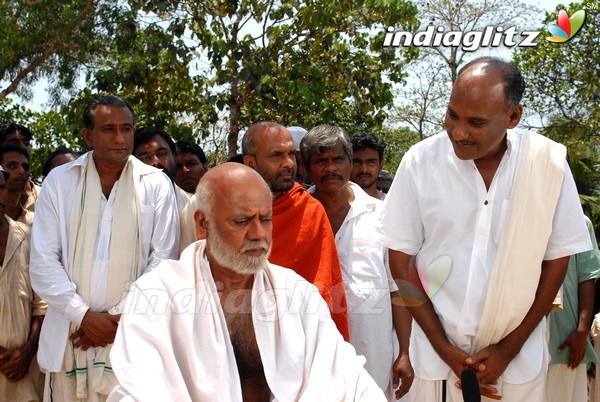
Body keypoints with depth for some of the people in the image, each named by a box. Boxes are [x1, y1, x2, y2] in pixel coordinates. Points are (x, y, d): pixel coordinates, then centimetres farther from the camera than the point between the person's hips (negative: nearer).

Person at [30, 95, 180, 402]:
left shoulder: (156, 184, 0)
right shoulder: (59, 181, 2)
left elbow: (162, 261, -2)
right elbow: (43, 261, -1)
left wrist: (118, 316, -7)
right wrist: (83, 315, -9)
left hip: (132, 334, -1)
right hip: (70, 332, 1)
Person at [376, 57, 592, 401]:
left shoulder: (549, 162, -10)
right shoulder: (421, 160, -11)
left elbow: (558, 258, -2)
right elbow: (401, 257, -5)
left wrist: (509, 347, -4)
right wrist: (443, 347, -8)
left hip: (519, 353, 0)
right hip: (436, 349, 0)